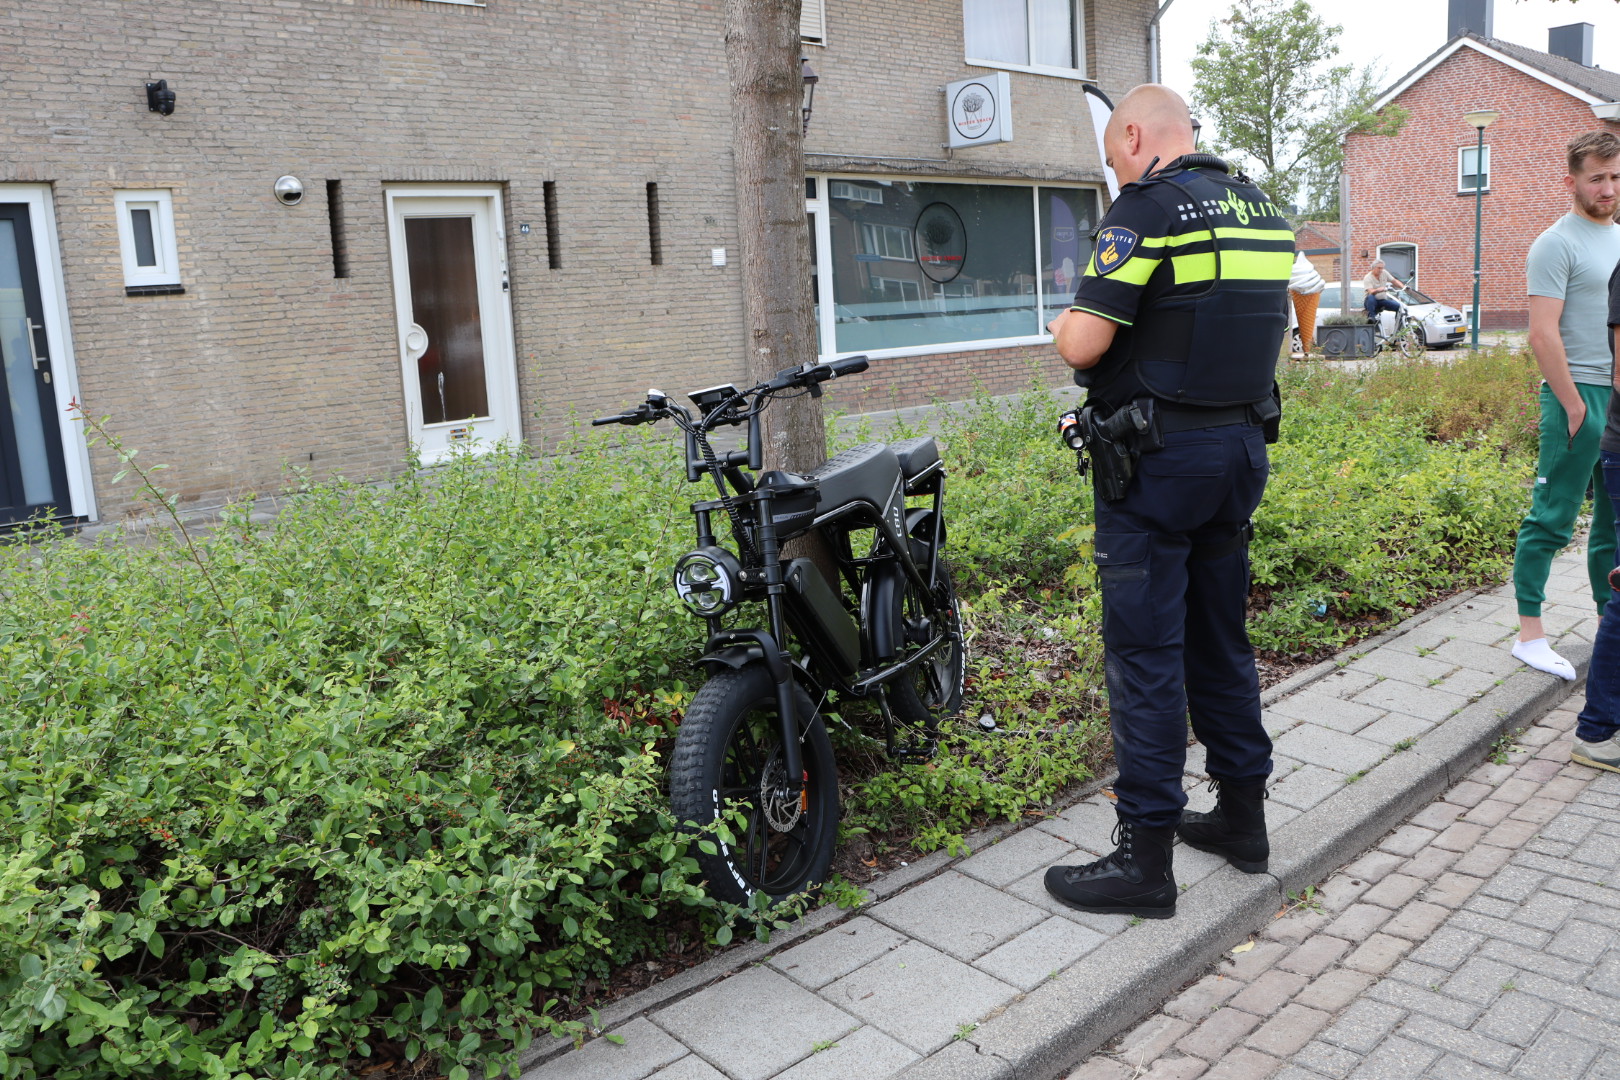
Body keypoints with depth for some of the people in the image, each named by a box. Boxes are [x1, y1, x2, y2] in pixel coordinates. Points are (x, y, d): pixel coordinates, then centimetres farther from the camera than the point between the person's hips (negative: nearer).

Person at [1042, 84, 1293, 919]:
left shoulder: (1147, 208, -13)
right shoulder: (1262, 210, 13)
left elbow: (1083, 345, -19)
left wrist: (1061, 325, 3)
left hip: (1159, 458, -8)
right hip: (1243, 446, 8)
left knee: (1145, 652, -2)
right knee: (1220, 638, 17)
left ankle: (1145, 856, 5)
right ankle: (1242, 815, 29)